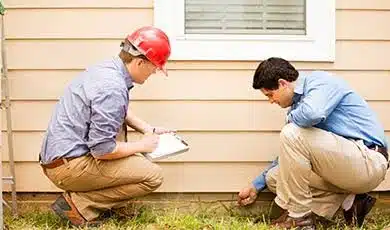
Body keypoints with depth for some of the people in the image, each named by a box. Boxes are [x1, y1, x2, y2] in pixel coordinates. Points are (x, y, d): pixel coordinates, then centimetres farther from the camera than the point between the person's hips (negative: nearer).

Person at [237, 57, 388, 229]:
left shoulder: (320, 80, -9)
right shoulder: (299, 104, 15)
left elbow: (313, 113, -34)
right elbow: (289, 154, 22)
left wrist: (291, 118, -9)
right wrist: (256, 186, 25)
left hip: (369, 162, -9)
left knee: (292, 134, -23)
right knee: (274, 178, 7)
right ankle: (348, 201, 3)